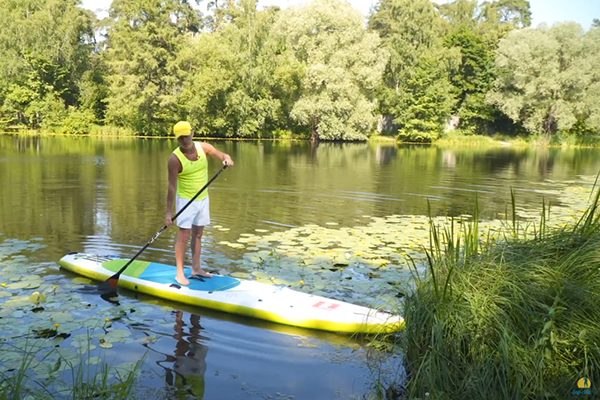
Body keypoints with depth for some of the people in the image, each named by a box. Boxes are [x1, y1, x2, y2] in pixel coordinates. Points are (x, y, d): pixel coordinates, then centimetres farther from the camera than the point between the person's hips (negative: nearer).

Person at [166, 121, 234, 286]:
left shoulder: (203, 147, -6)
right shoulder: (175, 158, -19)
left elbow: (223, 155, 1)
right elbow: (172, 186, -19)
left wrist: (227, 159, -25)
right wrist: (169, 212, -20)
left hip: (203, 198, 5)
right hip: (186, 200, -5)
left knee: (198, 235, 13)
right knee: (184, 236, -4)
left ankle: (196, 269, 24)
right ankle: (180, 273, 7)